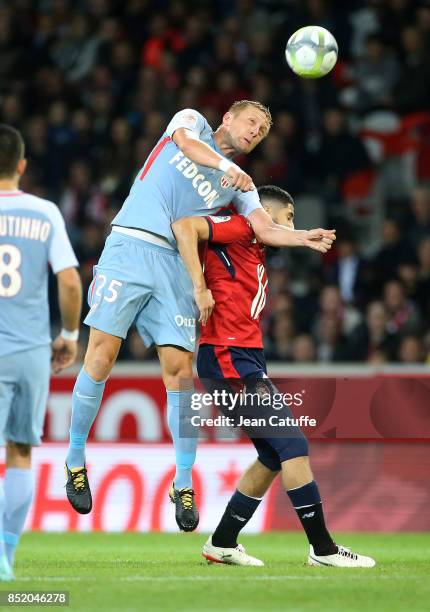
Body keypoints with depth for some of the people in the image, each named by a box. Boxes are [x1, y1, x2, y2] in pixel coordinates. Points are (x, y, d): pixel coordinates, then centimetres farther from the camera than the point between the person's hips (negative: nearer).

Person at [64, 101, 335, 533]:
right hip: (129, 247, -3)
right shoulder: (193, 121, 16)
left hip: (175, 266, 3)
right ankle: (75, 460, 5)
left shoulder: (240, 185, 21)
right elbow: (186, 141, -8)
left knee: (181, 370, -7)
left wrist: (305, 237, -14)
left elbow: (265, 229, 6)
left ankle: (183, 483, 1)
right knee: (101, 356, -10)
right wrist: (227, 166, -24)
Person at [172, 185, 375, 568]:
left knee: (275, 456, 12)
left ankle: (222, 543, 19)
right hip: (229, 359, -11)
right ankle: (322, 548, -8)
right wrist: (200, 286, -24)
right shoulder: (239, 229, -6)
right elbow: (184, 226, -20)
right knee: (294, 446, -11)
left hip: (247, 359, 11)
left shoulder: (256, 249, 22)